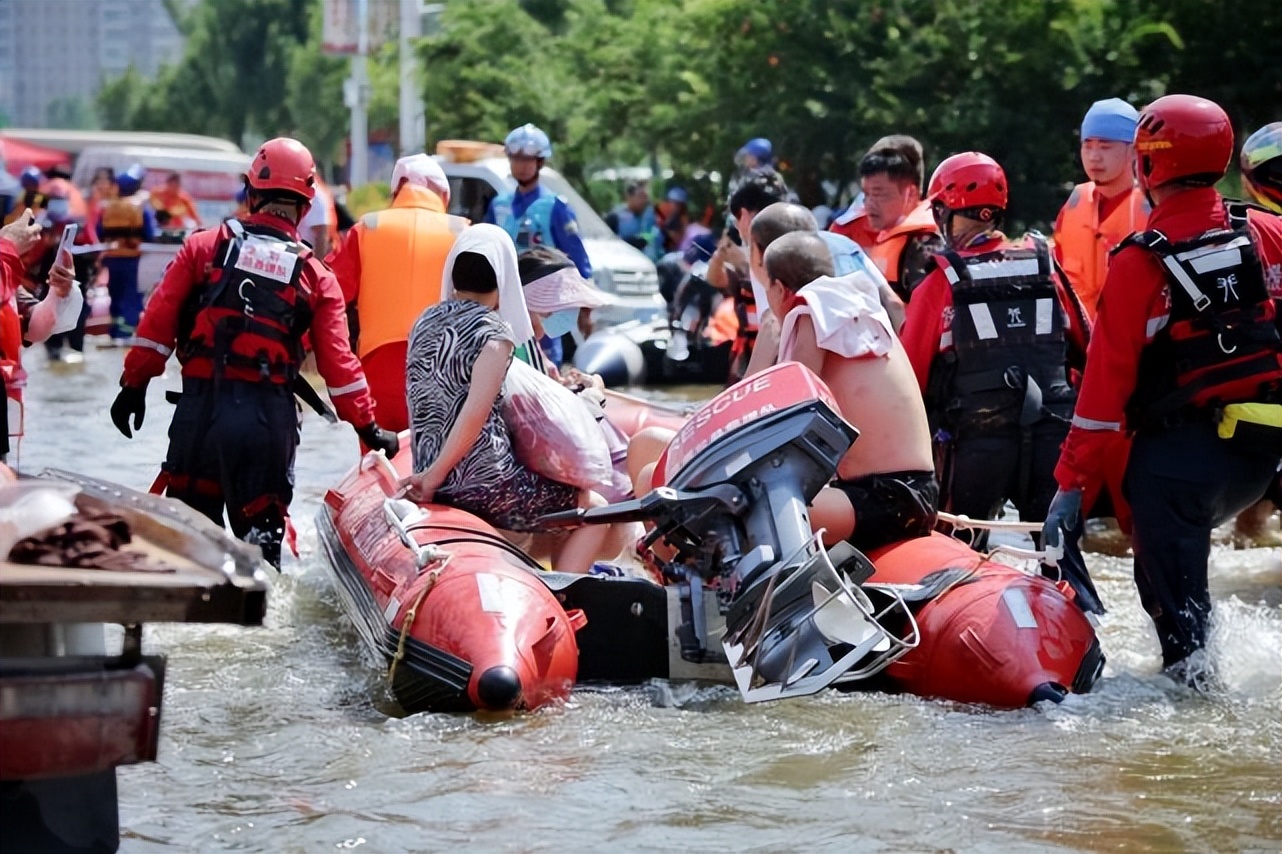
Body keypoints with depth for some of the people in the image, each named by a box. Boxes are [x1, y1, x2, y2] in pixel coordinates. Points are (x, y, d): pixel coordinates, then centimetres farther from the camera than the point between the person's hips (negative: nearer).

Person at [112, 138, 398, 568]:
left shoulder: (205, 246, 3)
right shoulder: (316, 276, 5)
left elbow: (158, 320, 1)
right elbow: (338, 361, 3)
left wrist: (135, 383, 8)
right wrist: (369, 428, 10)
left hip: (200, 404, 0)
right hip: (269, 415, 0)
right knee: (261, 529, 6)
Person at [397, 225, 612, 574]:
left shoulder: (425, 321, 8)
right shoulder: (494, 334, -14)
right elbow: (475, 415, -22)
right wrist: (434, 476, -16)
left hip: (431, 467, 8)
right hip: (484, 484, -8)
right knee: (595, 510, 3)